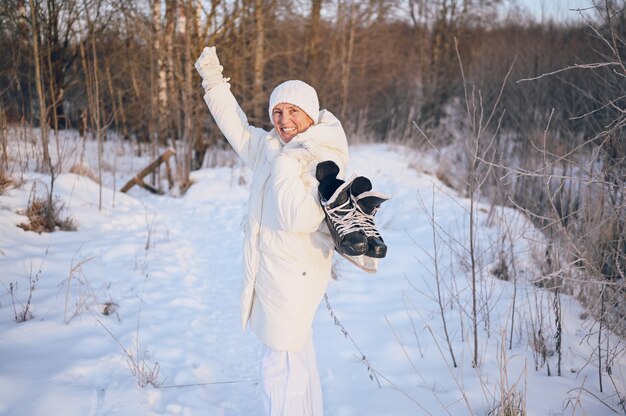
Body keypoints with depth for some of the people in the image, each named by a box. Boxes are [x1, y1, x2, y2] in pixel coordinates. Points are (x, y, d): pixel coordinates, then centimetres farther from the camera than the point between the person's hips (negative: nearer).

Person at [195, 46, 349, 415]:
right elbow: (236, 127, 23)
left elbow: (298, 218, -28)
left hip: (295, 277, -9)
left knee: (282, 366, -4)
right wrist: (214, 80, 21)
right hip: (270, 271, 9)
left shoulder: (325, 162, -17)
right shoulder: (272, 148, 7)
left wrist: (285, 168, -20)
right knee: (299, 358, 21)